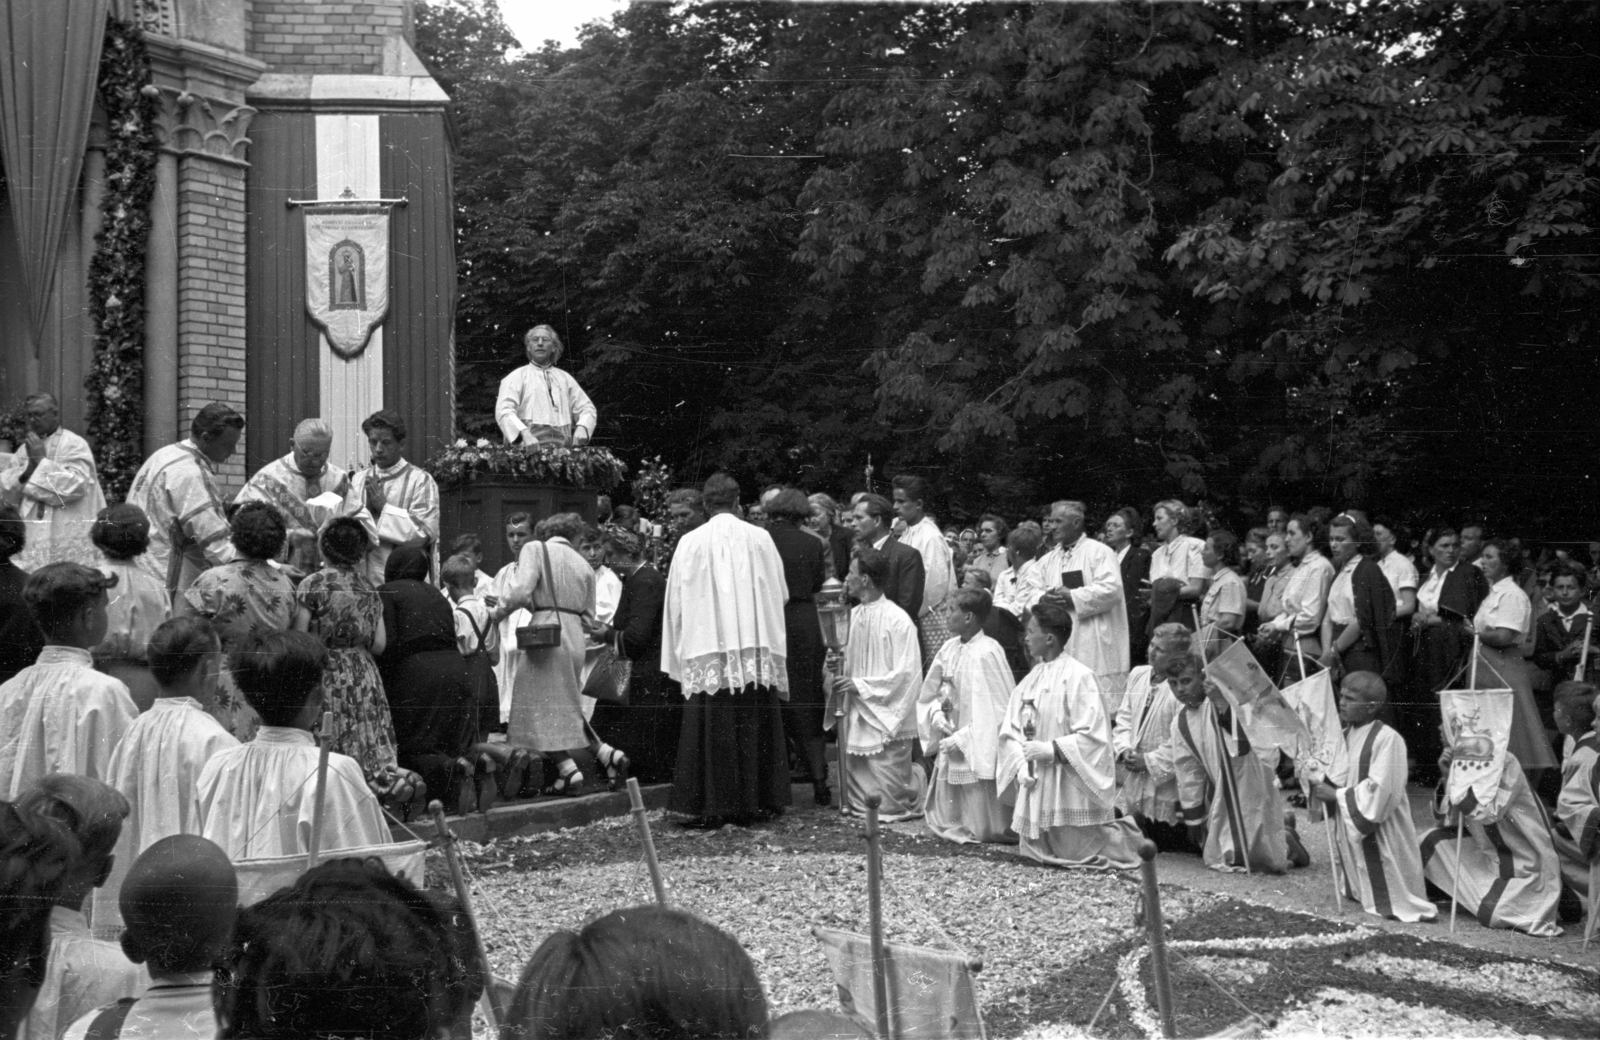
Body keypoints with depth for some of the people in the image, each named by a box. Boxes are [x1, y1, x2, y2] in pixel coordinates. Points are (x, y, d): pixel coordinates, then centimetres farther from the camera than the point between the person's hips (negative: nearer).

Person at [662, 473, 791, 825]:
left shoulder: (690, 543, -1)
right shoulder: (759, 538, 1)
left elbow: (677, 601, 4)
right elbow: (779, 593, 9)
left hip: (707, 648, -1)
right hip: (754, 648, 1)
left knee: (712, 729, 0)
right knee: (753, 728, 7)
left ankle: (712, 804, 1)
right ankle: (756, 799, 12)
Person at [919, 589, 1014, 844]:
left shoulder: (986, 654, -20)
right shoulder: (949, 648, 3)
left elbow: (996, 710, -20)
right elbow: (931, 691, 14)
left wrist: (963, 738, -18)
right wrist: (937, 713, -6)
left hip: (978, 750, -7)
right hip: (952, 744, 7)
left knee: (982, 829, 2)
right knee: (946, 820, 14)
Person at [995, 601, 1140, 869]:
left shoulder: (1078, 676, -15)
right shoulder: (1031, 679, 7)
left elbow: (1092, 735, -20)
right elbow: (1011, 730, 6)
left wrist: (1051, 749, -21)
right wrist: (1021, 766, -8)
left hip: (1069, 784, -8)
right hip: (1034, 782, 8)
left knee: (1075, 853, -2)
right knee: (1032, 851, 14)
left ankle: (1132, 835, 25)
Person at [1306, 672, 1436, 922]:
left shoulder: (1387, 739, -20)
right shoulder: (1344, 735, 6)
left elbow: (1379, 792, -25)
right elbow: (1337, 778, 17)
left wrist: (1336, 794, -20)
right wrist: (1319, 784, -4)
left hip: (1380, 833, -8)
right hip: (1350, 827, 8)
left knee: (1387, 898, 1)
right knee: (1357, 893, 21)